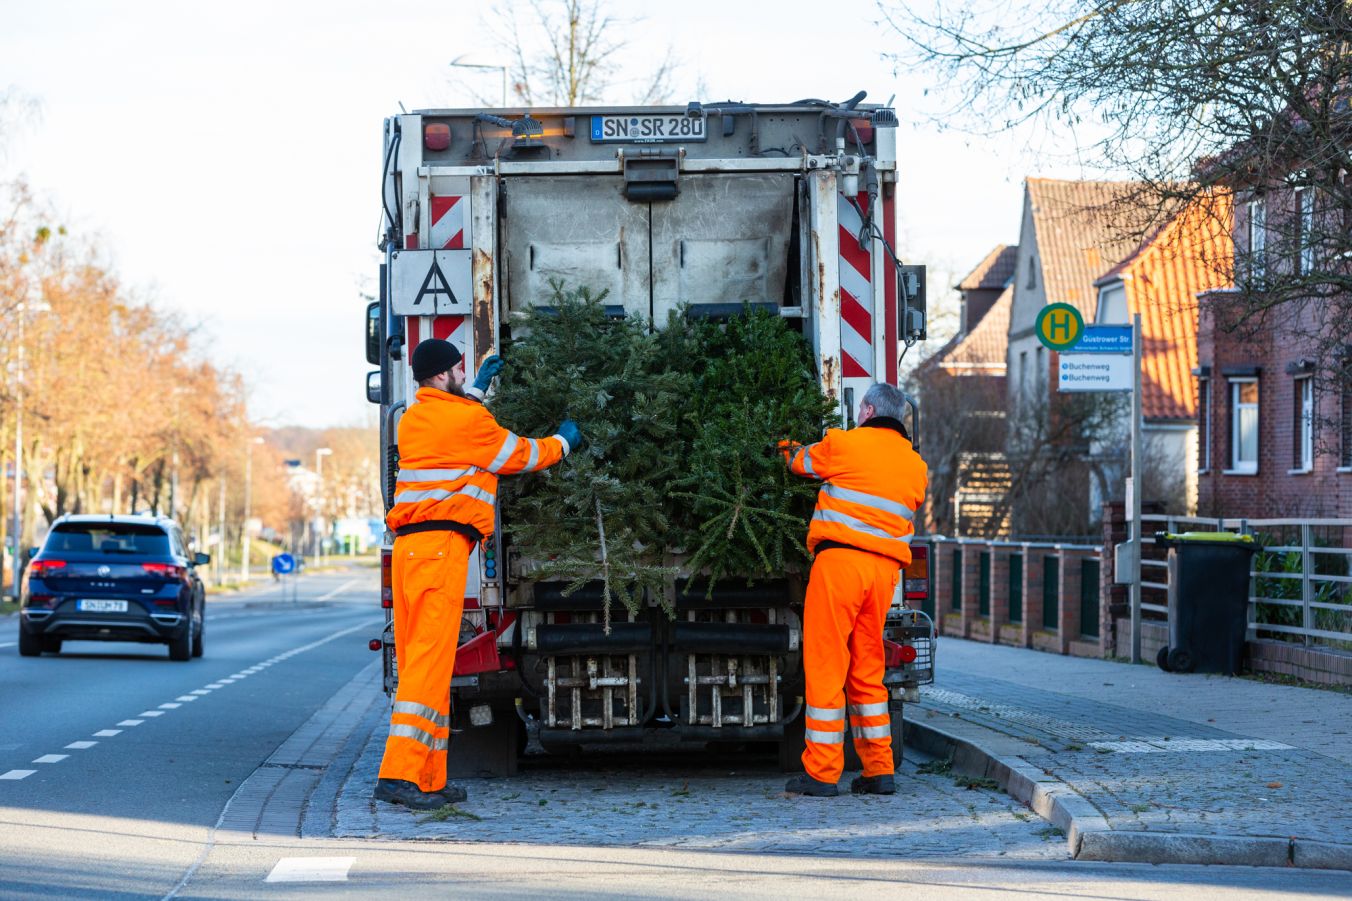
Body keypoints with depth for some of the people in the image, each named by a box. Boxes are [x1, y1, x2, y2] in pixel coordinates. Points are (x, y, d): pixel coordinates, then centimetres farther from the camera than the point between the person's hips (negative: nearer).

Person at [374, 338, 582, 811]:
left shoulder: (414, 418, 18)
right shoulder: (465, 419, -5)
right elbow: (519, 456, 8)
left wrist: (477, 388, 49)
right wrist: (562, 442, 26)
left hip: (408, 546, 9)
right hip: (441, 545, -9)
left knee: (418, 661, 8)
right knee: (430, 660, -13)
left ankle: (429, 779, 10)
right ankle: (400, 773, -21)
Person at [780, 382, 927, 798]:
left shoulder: (844, 444, 0)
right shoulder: (915, 466, 15)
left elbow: (801, 462, 16)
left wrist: (789, 447, 41)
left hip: (840, 560, -5)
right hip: (885, 569, 6)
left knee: (825, 665, -3)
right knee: (867, 671, 13)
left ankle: (821, 772, -4)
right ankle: (879, 770, 11)